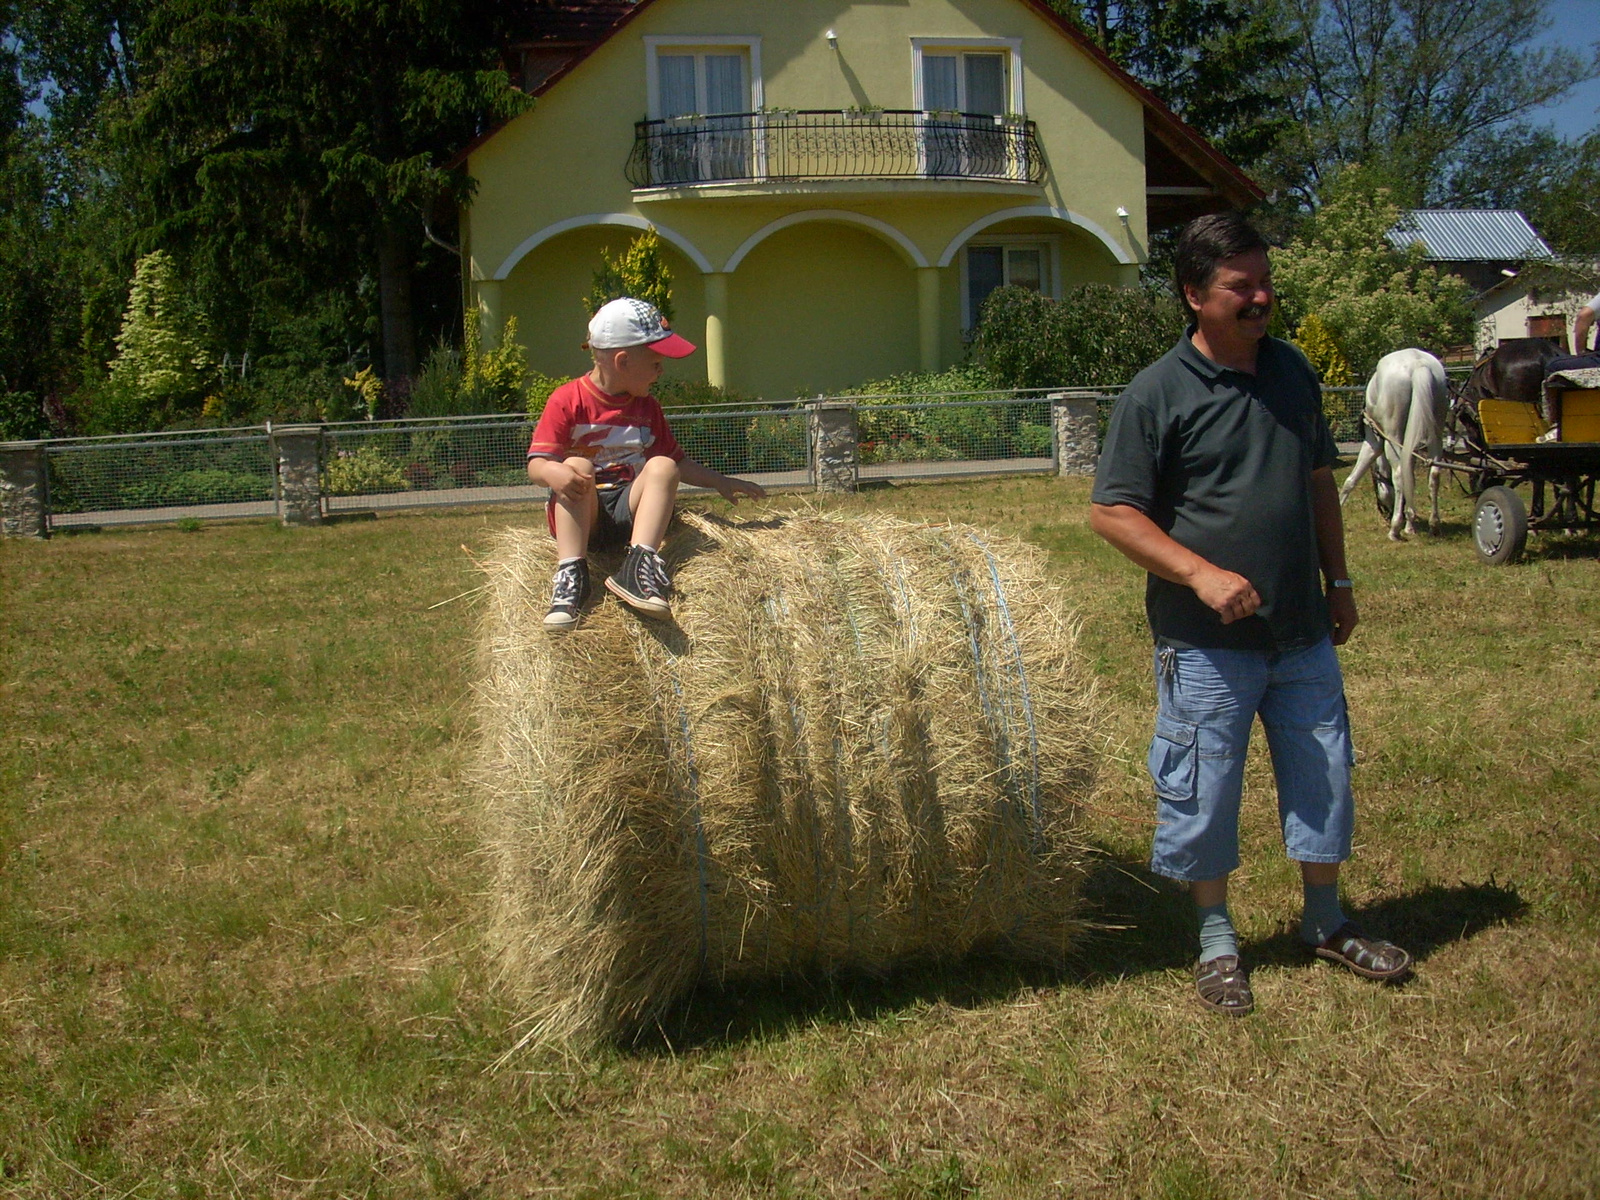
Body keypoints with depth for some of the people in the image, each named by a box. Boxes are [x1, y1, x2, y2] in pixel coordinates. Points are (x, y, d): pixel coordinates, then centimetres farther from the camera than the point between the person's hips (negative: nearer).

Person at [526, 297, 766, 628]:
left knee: (662, 467, -22)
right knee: (577, 467, -32)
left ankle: (639, 564, -41)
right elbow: (536, 464, -12)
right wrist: (554, 473, -34)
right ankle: (571, 571, -44)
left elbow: (676, 461, 24)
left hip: (628, 511, 4)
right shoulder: (568, 400, -5)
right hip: (582, 514, -4)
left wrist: (722, 483, 17)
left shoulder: (647, 407, 14)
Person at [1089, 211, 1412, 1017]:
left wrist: (1338, 579, 14)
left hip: (1303, 631, 5)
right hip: (1207, 641, -5)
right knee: (1204, 791, 5)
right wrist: (1201, 573, -22)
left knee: (1322, 774, 14)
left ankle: (1326, 923, 34)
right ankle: (1216, 941, 25)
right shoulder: (1158, 394, -11)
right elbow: (1111, 512, -13)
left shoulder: (1292, 372, 7)